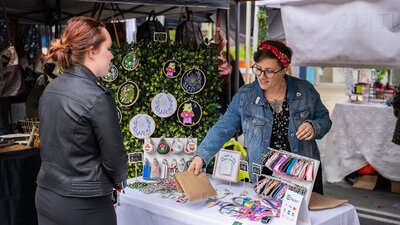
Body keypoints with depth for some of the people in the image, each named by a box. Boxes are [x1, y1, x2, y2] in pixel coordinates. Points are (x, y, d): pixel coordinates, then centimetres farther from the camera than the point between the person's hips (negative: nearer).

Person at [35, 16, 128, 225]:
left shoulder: (50, 89, 3)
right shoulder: (97, 97, -20)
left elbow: (52, 143, 11)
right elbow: (114, 156, -14)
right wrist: (118, 181, 6)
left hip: (46, 195, 7)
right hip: (83, 204, -7)